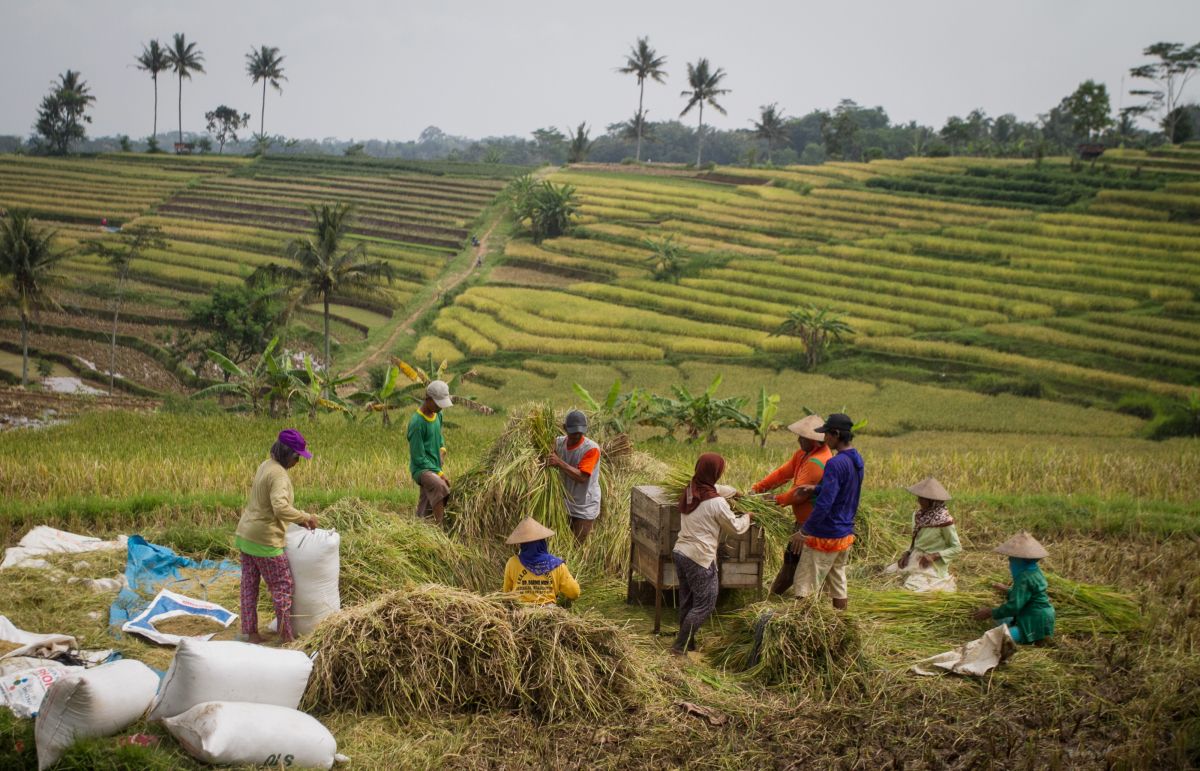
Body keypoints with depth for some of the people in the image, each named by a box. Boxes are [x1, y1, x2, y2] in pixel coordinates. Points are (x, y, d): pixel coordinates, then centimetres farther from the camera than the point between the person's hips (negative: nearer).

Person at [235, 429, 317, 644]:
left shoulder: (266, 465, 8)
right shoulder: (279, 475, -22)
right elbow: (281, 508, -35)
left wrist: (298, 519, 13)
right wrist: (305, 518, -23)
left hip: (246, 535, 9)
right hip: (264, 541, -9)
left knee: (249, 584, 14)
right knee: (283, 586, 2)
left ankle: (250, 631, 22)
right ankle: (286, 636, 7)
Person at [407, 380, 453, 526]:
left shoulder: (437, 414, 5)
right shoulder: (416, 423, -19)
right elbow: (418, 458, -16)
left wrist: (442, 448, 5)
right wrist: (439, 473, -16)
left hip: (435, 468, 8)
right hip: (421, 469, -8)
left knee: (425, 514, 9)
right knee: (440, 486, -36)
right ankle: (440, 528, -37)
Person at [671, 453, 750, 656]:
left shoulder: (689, 491, 4)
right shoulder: (717, 503, -19)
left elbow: (716, 489, 27)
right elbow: (735, 528, -2)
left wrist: (734, 492, 37)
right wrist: (747, 517, 16)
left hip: (680, 553, 8)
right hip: (700, 559, -8)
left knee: (687, 602, 19)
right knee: (705, 605, 4)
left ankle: (687, 643, 28)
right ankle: (680, 646, 4)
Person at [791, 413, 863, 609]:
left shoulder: (836, 464, -22)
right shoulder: (857, 460, 6)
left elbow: (824, 504, -25)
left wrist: (804, 529, -16)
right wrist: (816, 489, 4)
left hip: (825, 536, -9)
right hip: (846, 534, 9)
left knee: (804, 589, -2)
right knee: (838, 585, 16)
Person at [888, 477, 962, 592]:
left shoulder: (944, 520, -17)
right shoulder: (918, 515, 2)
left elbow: (957, 548, -10)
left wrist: (934, 556, -19)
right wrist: (907, 553, -3)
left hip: (932, 565, -8)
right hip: (914, 560, 8)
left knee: (912, 588, -26)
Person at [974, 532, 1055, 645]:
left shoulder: (1025, 578, -22)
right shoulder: (1034, 570, 9)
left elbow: (1014, 606, -25)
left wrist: (991, 613, -14)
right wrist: (1007, 590, 41)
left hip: (1035, 625, -11)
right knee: (1002, 620, 28)